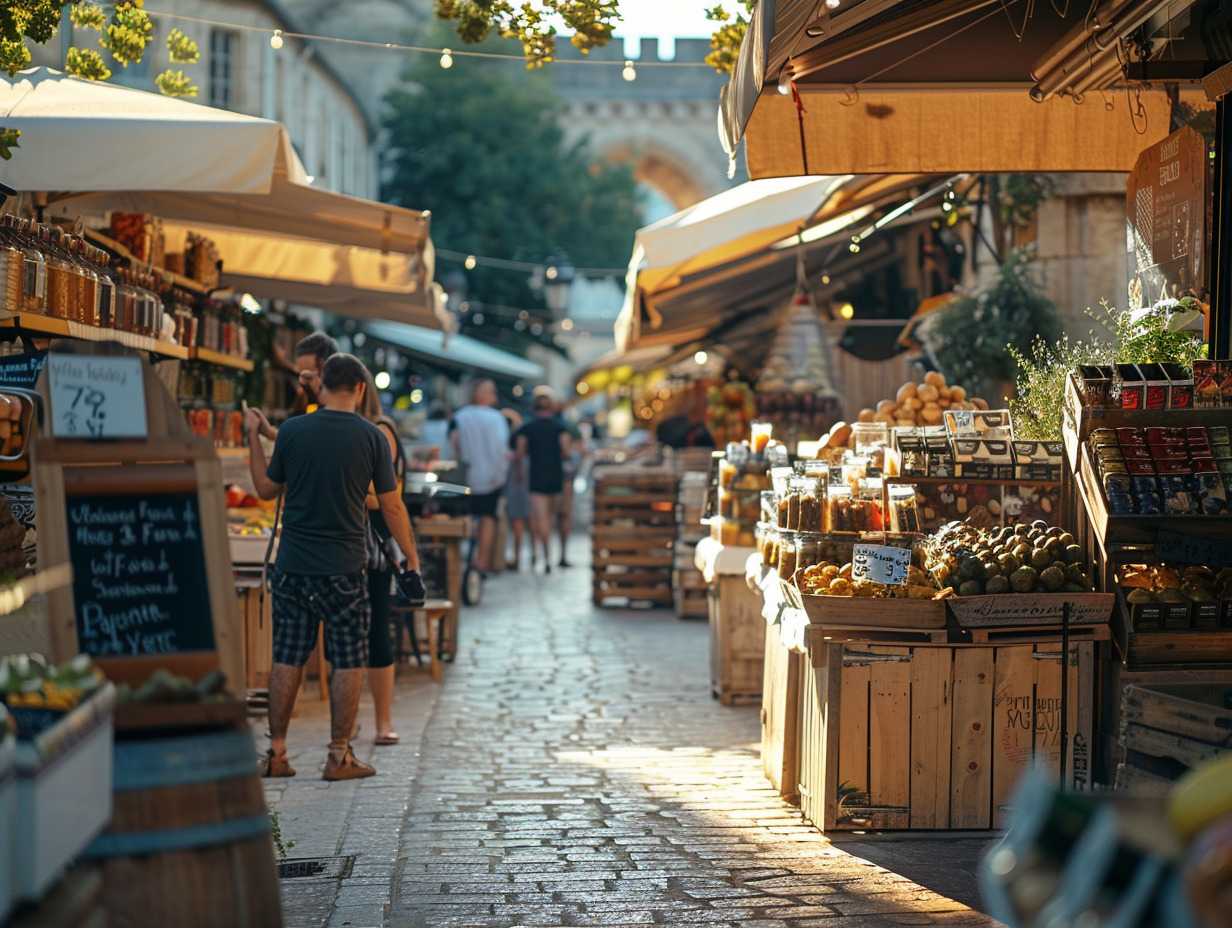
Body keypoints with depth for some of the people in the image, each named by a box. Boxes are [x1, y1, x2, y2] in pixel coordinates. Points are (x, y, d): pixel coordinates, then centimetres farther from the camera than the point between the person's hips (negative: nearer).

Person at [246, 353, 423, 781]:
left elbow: (267, 489, 12)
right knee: (349, 662, 6)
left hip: (292, 565, 3)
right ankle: (339, 756, 7)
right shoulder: (370, 437, -4)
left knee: (287, 660, 8)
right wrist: (412, 561, 8)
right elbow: (392, 507, -1)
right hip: (343, 569, -2)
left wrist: (254, 437, 23)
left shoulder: (291, 430, 0)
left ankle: (275, 753, 12)